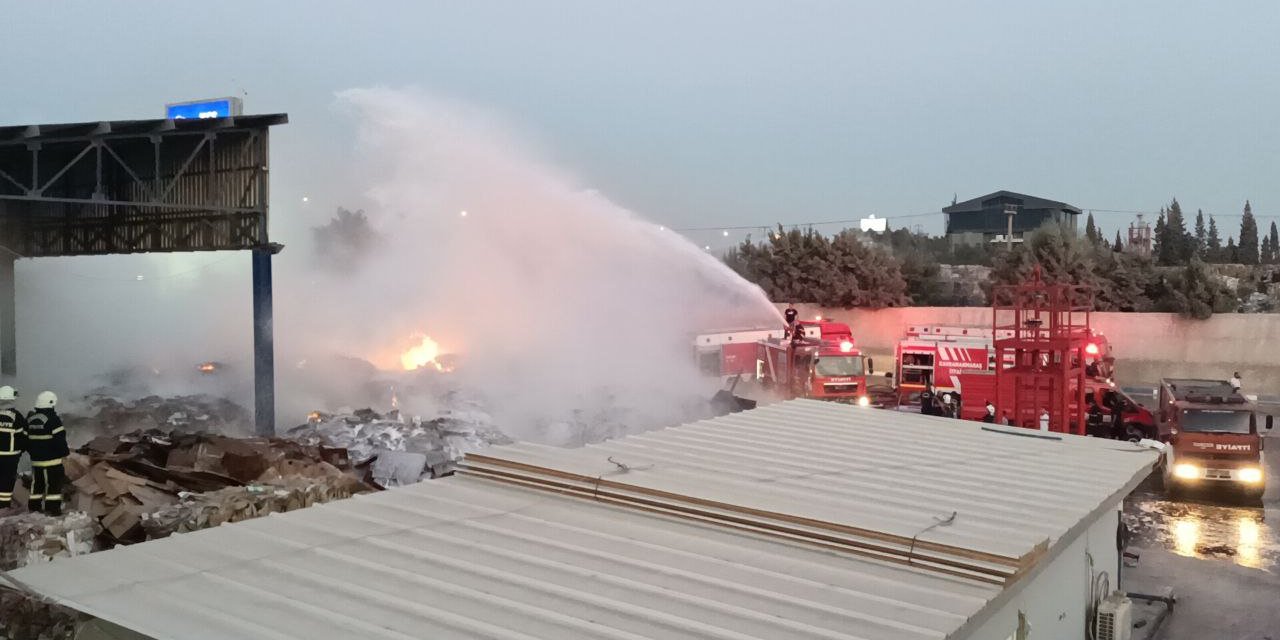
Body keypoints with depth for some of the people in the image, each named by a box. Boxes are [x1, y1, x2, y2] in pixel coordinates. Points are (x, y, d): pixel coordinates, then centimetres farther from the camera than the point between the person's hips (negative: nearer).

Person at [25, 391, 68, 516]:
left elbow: (26, 437, 15)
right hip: (52, 458, -7)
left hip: (36, 458, 7)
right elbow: (59, 438, -16)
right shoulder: (53, 419, -15)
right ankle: (53, 507, -5)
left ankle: (34, 506, 22)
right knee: (54, 482, -2)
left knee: (37, 482, 17)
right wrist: (65, 452, -3)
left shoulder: (30, 418, 8)